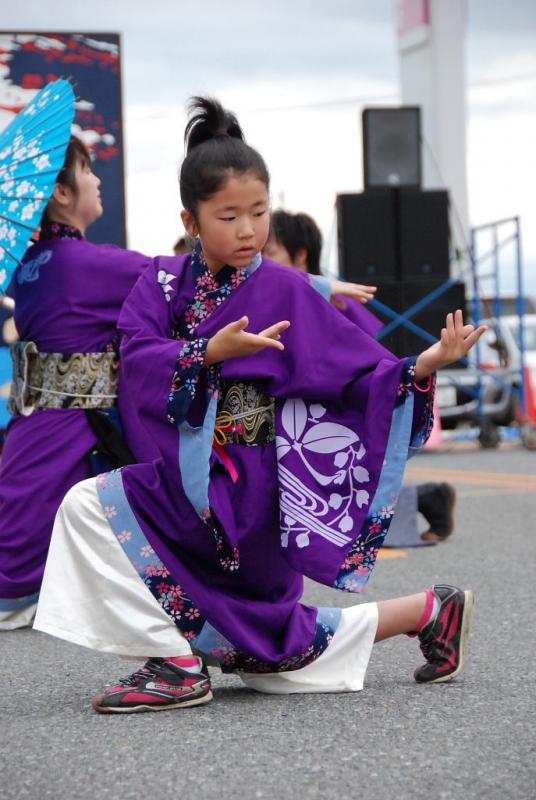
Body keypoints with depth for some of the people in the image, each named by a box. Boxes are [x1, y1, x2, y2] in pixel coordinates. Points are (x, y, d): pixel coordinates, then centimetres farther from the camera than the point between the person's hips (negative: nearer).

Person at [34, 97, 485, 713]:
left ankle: (177, 663, -11)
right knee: (276, 661, 12)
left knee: (92, 506, -21)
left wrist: (426, 364, -24)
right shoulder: (164, 282, 5)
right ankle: (428, 611, 27)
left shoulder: (286, 292, -5)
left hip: (250, 486, -5)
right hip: (189, 474, 5)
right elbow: (136, 358, -12)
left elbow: (359, 375, -8)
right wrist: (212, 351, -25)